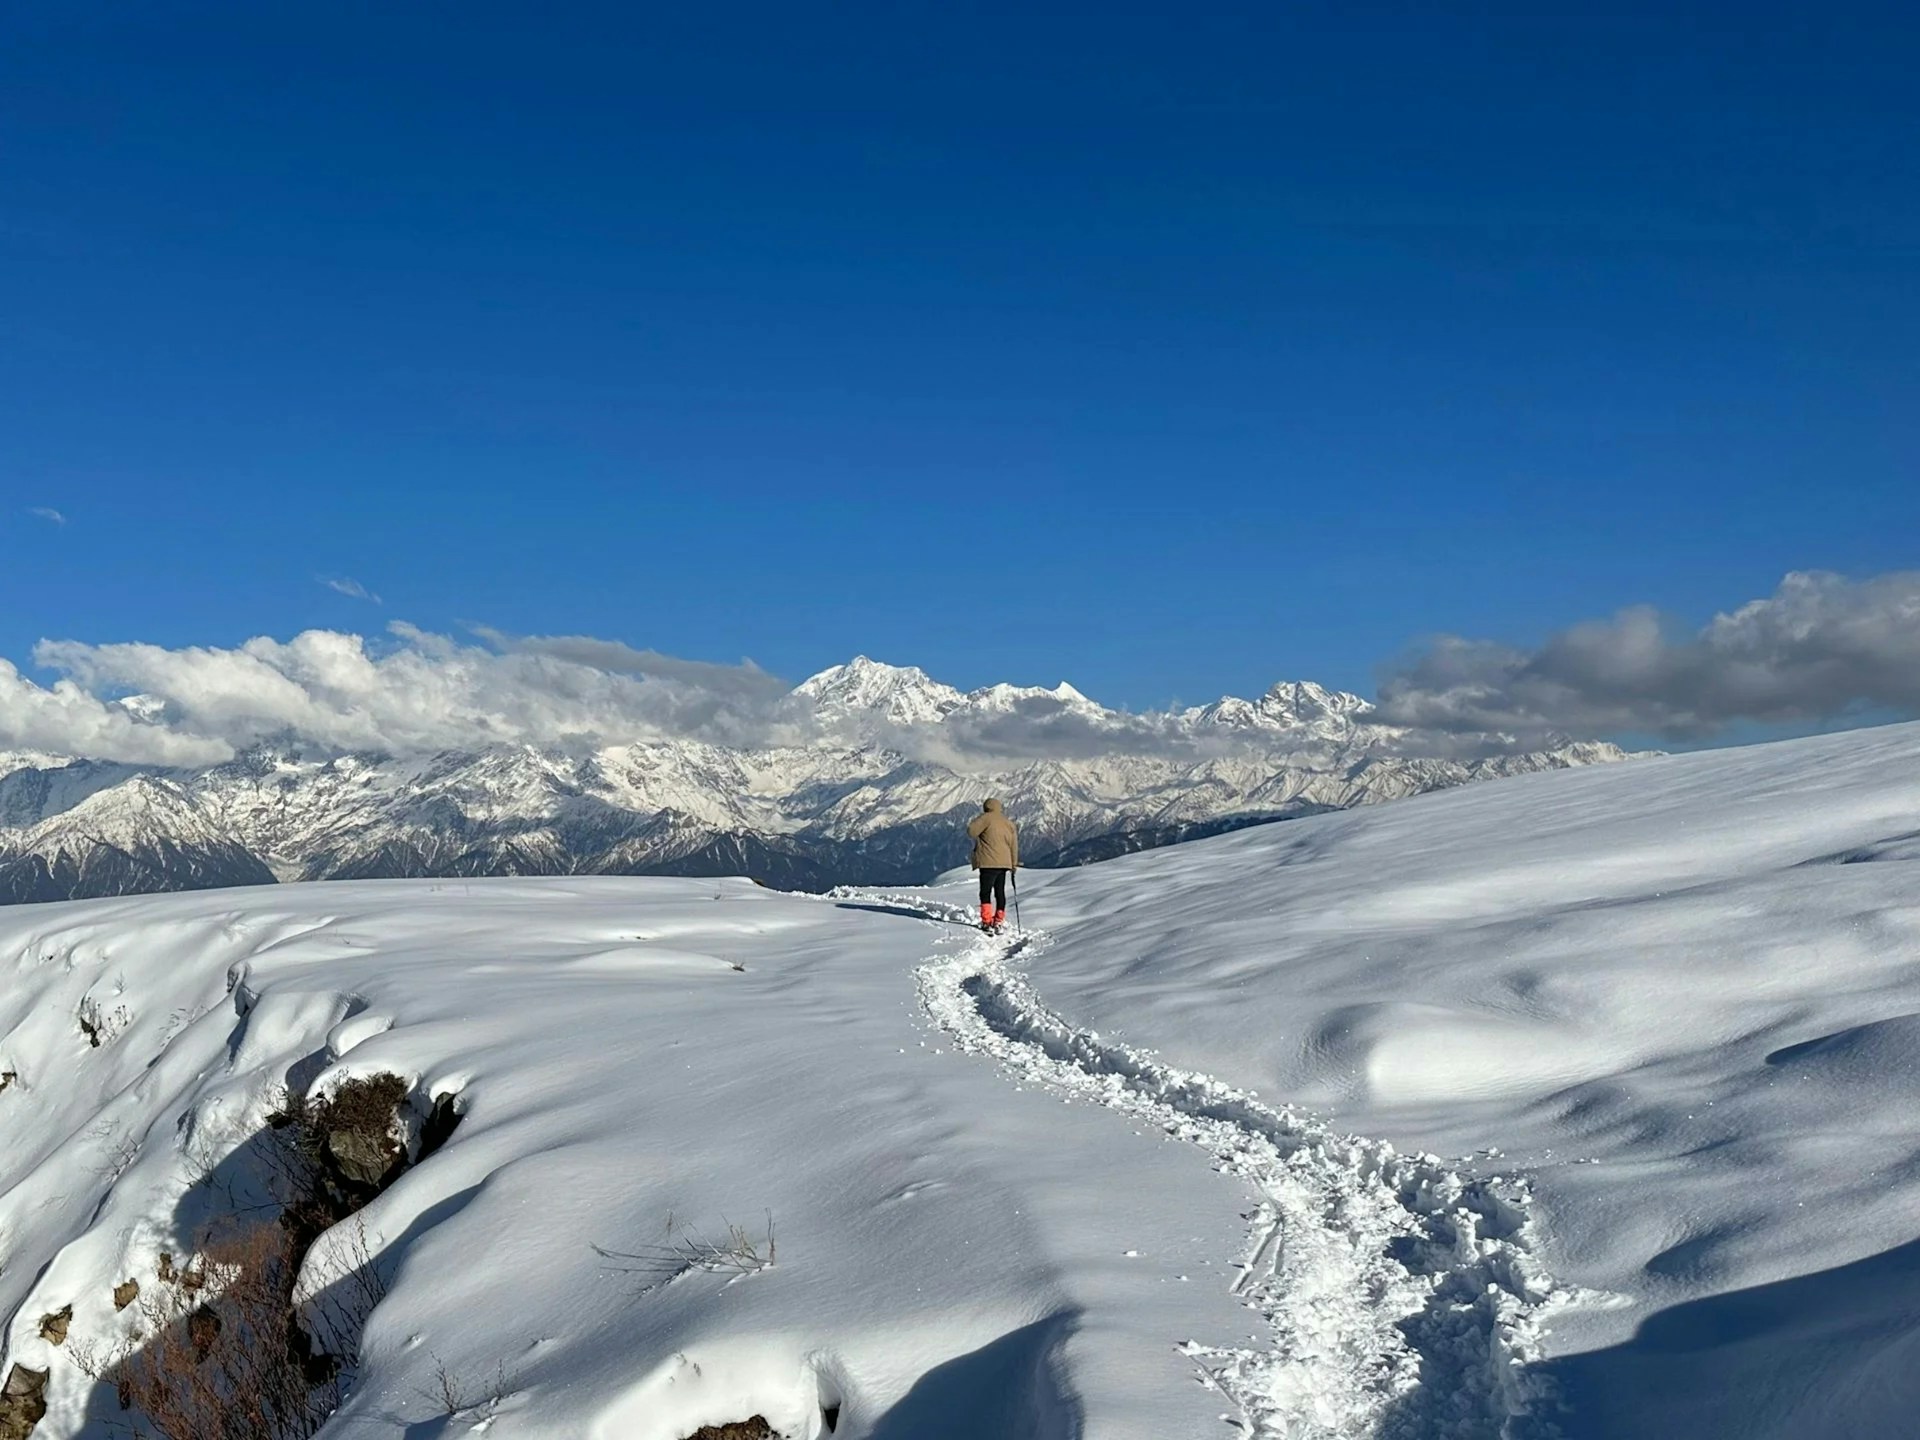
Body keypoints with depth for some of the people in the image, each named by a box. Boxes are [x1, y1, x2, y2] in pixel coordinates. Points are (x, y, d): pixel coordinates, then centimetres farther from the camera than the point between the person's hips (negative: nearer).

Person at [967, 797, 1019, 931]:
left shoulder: (986, 818, -5)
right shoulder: (1009, 823, 15)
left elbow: (971, 832, -12)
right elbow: (1014, 845, 15)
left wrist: (972, 823, 10)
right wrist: (1014, 864, 21)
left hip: (989, 862, -6)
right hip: (1004, 863, 6)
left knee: (985, 892, -4)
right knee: (1000, 892, 14)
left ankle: (987, 922, -12)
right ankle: (999, 920, 17)